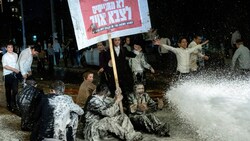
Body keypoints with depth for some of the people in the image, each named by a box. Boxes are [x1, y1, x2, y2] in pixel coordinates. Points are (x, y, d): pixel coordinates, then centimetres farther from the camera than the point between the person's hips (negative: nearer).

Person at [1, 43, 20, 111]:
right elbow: (5, 66, -15)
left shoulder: (15, 55, 7)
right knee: (8, 90, 6)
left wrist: (18, 70, 5)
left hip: (15, 74, 4)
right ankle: (9, 104, 19)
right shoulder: (5, 56, -7)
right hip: (8, 74, -4)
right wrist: (14, 69, -18)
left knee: (15, 90, 0)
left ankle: (13, 104, 14)